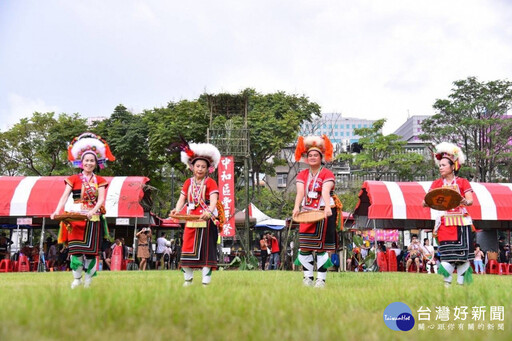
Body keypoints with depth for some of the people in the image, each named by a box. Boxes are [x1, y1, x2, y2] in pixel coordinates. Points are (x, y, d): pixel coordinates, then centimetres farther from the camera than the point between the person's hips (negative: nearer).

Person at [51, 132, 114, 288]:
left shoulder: (100, 181, 8)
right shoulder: (74, 179, 7)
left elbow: (101, 199, -5)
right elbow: (64, 196, -3)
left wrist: (93, 211, -24)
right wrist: (57, 211, -20)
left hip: (93, 218, 1)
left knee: (91, 250, 1)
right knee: (76, 249, -7)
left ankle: (88, 281, 10)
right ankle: (76, 279, 3)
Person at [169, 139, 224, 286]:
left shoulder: (210, 182, -4)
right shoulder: (188, 182, 10)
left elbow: (213, 199, -19)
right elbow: (182, 199, 3)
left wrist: (209, 211, -40)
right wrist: (177, 209, -19)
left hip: (207, 221, -4)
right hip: (191, 221, 4)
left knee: (206, 250, -2)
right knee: (187, 249, 5)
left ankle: (206, 281, 2)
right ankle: (188, 279, 18)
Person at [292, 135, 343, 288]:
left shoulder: (327, 174, -3)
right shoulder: (302, 175, 9)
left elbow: (325, 191, -22)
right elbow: (300, 192, -8)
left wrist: (327, 207, -39)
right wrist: (296, 207, -26)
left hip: (324, 213, -4)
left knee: (321, 247, -5)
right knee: (304, 246, 2)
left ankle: (321, 279, 0)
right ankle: (308, 277, 11)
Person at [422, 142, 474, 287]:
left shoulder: (463, 182, 6)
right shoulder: (437, 184, 10)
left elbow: (470, 200, -6)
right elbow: (426, 202, 2)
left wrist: (465, 202, -28)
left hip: (461, 222, 0)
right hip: (444, 222, 0)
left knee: (463, 254, -3)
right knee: (447, 255, -8)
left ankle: (461, 283, 8)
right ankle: (446, 283, -1)